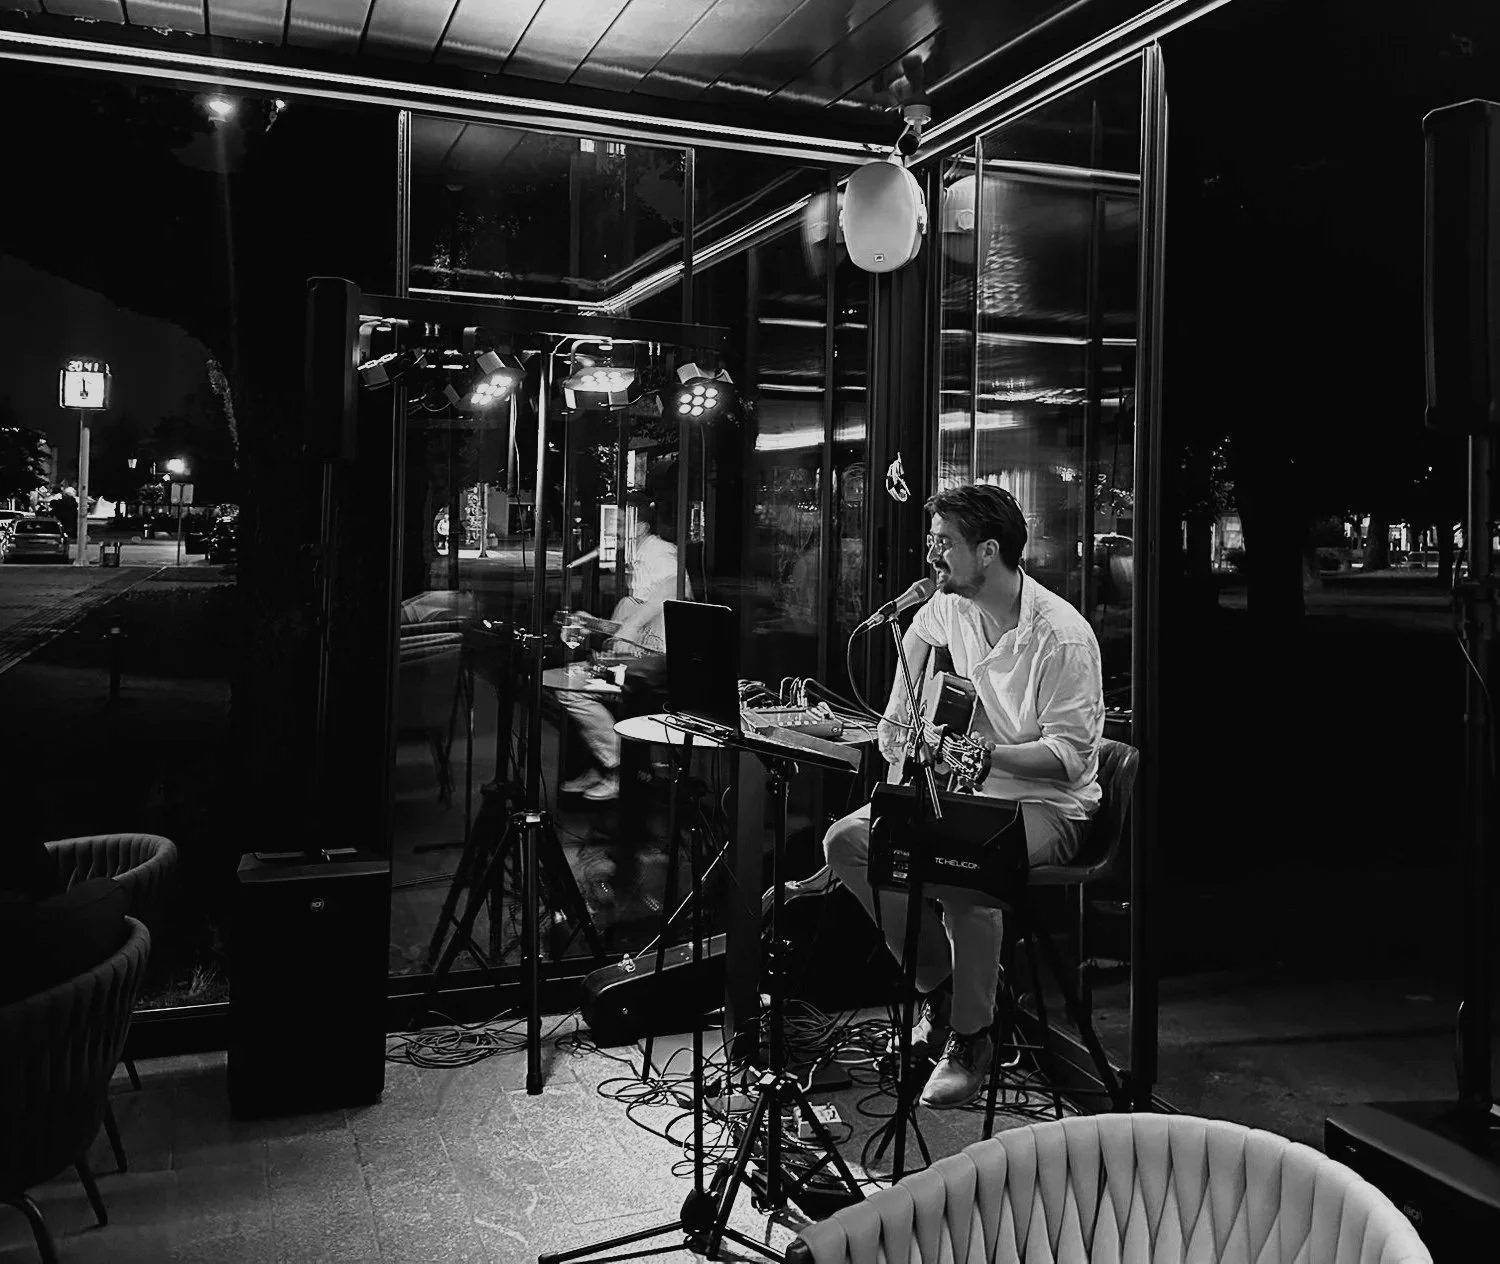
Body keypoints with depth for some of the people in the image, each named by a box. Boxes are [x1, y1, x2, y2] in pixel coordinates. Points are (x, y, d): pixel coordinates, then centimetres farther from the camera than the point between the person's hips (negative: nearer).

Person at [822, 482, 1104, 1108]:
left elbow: (1068, 756, -19)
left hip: (1044, 804, -6)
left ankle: (970, 1038, -12)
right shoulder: (937, 615, 3)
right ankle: (937, 982, 4)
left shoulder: (1063, 635, -16)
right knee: (846, 840, -14)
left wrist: (983, 755, -33)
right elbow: (896, 723, 9)